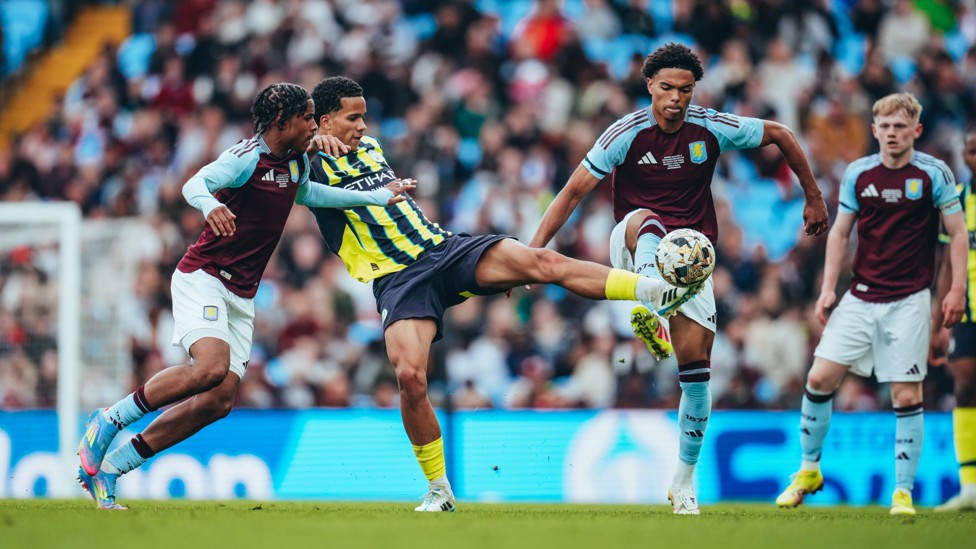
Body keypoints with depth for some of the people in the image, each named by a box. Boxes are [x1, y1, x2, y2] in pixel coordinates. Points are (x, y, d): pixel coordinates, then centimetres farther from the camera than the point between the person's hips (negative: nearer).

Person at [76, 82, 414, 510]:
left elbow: (305, 193, 35)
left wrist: (379, 197, 30)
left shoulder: (296, 161, 12)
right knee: (211, 367, -32)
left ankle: (108, 468, -4)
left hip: (241, 295, 8)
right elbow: (194, 185, -29)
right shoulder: (247, 157, -13)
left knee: (219, 401, -9)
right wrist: (210, 204, -53)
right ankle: (107, 422, -14)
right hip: (202, 278, -8)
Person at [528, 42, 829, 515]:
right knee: (646, 220, -38)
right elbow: (574, 190, -10)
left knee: (696, 363, -5)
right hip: (634, 245, -2)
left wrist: (814, 198, 13)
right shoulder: (627, 133, -11)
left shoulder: (712, 128, -5)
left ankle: (684, 482, 8)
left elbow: (780, 135, 10)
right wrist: (535, 246, -18)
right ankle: (649, 308, -66)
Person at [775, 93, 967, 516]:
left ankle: (903, 492, 4)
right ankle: (809, 470, 15)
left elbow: (957, 233, -1)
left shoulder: (934, 174, -4)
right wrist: (828, 288, 4)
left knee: (907, 394, -5)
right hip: (860, 298, 3)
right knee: (820, 378, -3)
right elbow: (840, 232, 11)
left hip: (909, 301, -3)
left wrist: (957, 289, -10)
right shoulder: (857, 174, 4)